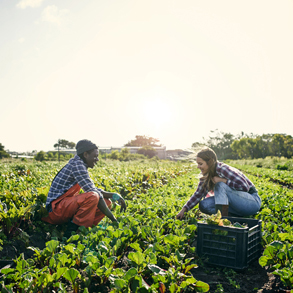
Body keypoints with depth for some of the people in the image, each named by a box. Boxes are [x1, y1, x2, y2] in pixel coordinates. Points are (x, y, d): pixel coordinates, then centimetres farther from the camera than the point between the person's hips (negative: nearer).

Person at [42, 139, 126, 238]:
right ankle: (71, 232, -18)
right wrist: (114, 219, -19)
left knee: (107, 202, 3)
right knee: (93, 197, -32)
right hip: (56, 209, -10)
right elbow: (92, 192, -21)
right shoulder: (77, 165, -17)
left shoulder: (81, 165, 12)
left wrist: (114, 195, 1)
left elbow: (94, 189, 18)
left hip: (67, 205, 10)